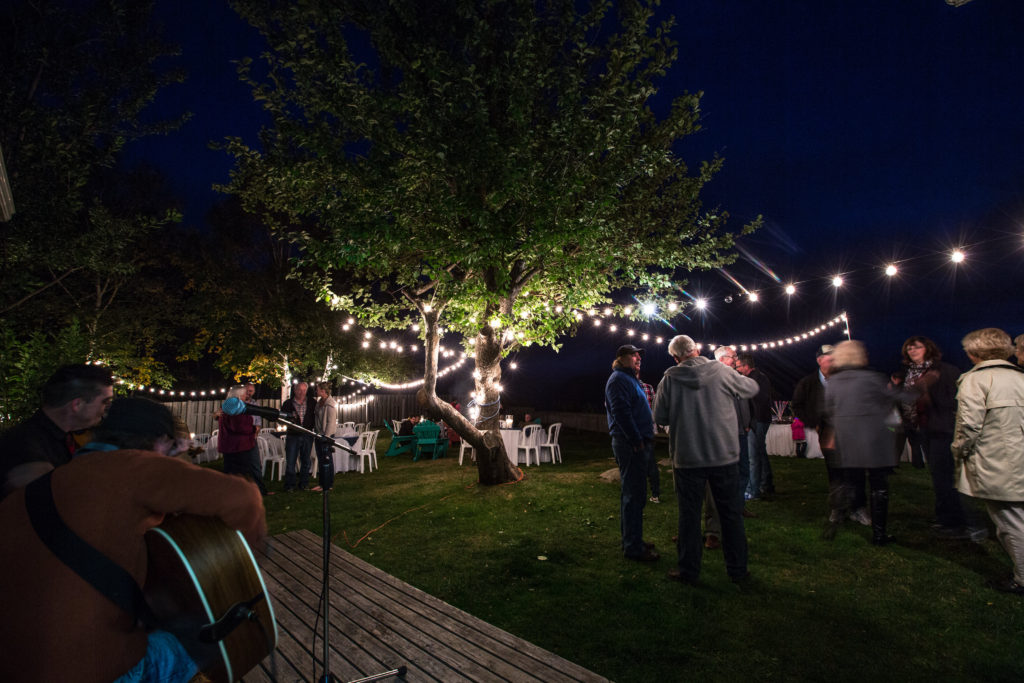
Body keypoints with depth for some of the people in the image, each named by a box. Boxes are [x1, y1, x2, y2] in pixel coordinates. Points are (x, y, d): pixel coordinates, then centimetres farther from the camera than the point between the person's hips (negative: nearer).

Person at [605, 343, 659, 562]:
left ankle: (632, 541, 26)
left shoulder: (629, 379, 22)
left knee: (633, 494, 16)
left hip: (638, 443, 11)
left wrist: (645, 438, 17)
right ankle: (633, 547, -1)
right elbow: (621, 413, -21)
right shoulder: (618, 379, -11)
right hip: (630, 445, -11)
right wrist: (637, 441, -22)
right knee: (634, 495, -7)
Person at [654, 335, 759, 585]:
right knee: (731, 513, 14)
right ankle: (737, 568, 24)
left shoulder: (670, 379, -7)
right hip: (725, 455, 1)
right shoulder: (720, 371, -5)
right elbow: (752, 388, 10)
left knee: (689, 514, 9)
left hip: (687, 458, -1)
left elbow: (660, 417, -2)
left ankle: (688, 570, 17)